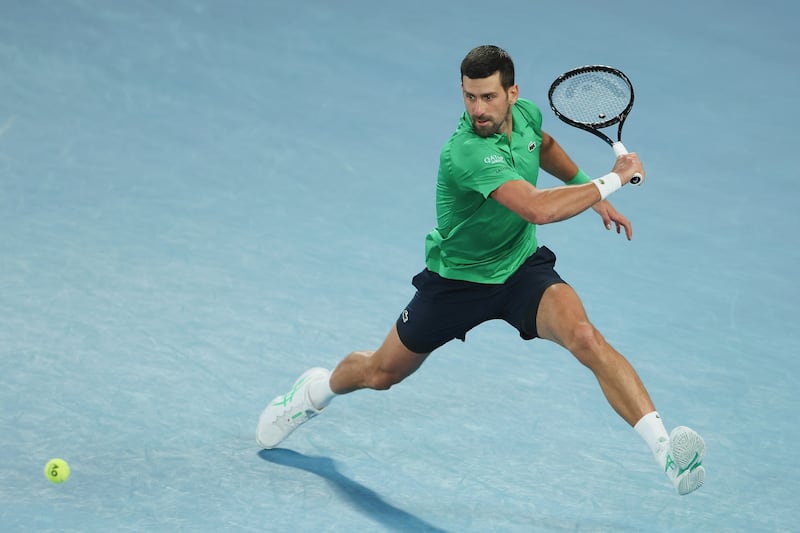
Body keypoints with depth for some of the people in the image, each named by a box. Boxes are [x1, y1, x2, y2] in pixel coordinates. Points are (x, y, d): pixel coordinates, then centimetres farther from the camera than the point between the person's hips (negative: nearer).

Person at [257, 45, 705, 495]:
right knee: (381, 374, 16)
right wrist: (613, 180, -35)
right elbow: (538, 209, -46)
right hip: (457, 278, -3)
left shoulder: (526, 113, -10)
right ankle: (319, 389, 53)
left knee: (584, 337, -28)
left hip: (522, 268, 3)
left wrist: (589, 190, 11)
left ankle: (664, 447, -35)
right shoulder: (468, 152, -34)